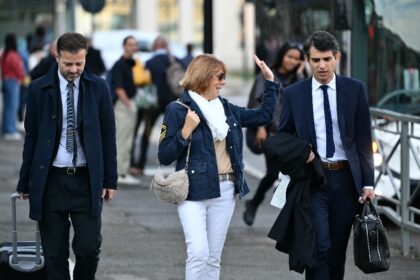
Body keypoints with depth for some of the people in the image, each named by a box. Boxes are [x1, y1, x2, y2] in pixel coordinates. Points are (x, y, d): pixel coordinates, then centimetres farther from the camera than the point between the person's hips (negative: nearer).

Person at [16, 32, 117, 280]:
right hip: (51, 180, 0)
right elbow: (31, 138, 5)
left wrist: (110, 180, 2)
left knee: (89, 247, -7)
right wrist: (25, 183, 5)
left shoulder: (98, 87, 2)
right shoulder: (39, 89, 1)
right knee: (54, 253, 2)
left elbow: (108, 135, 5)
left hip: (87, 181, 0)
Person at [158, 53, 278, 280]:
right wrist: (186, 131, -19)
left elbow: (264, 115, 22)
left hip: (225, 192, 6)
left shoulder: (227, 109, 12)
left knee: (213, 258, 8)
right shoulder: (178, 110, -5)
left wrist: (270, 81, 16)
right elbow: (164, 157, -7)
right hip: (194, 192, -6)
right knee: (198, 253, -17)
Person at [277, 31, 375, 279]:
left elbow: (364, 139, 3)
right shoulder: (294, 94, 1)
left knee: (338, 249, 10)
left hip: (346, 179, 2)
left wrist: (367, 182, -3)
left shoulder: (355, 90, 2)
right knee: (320, 247, -13)